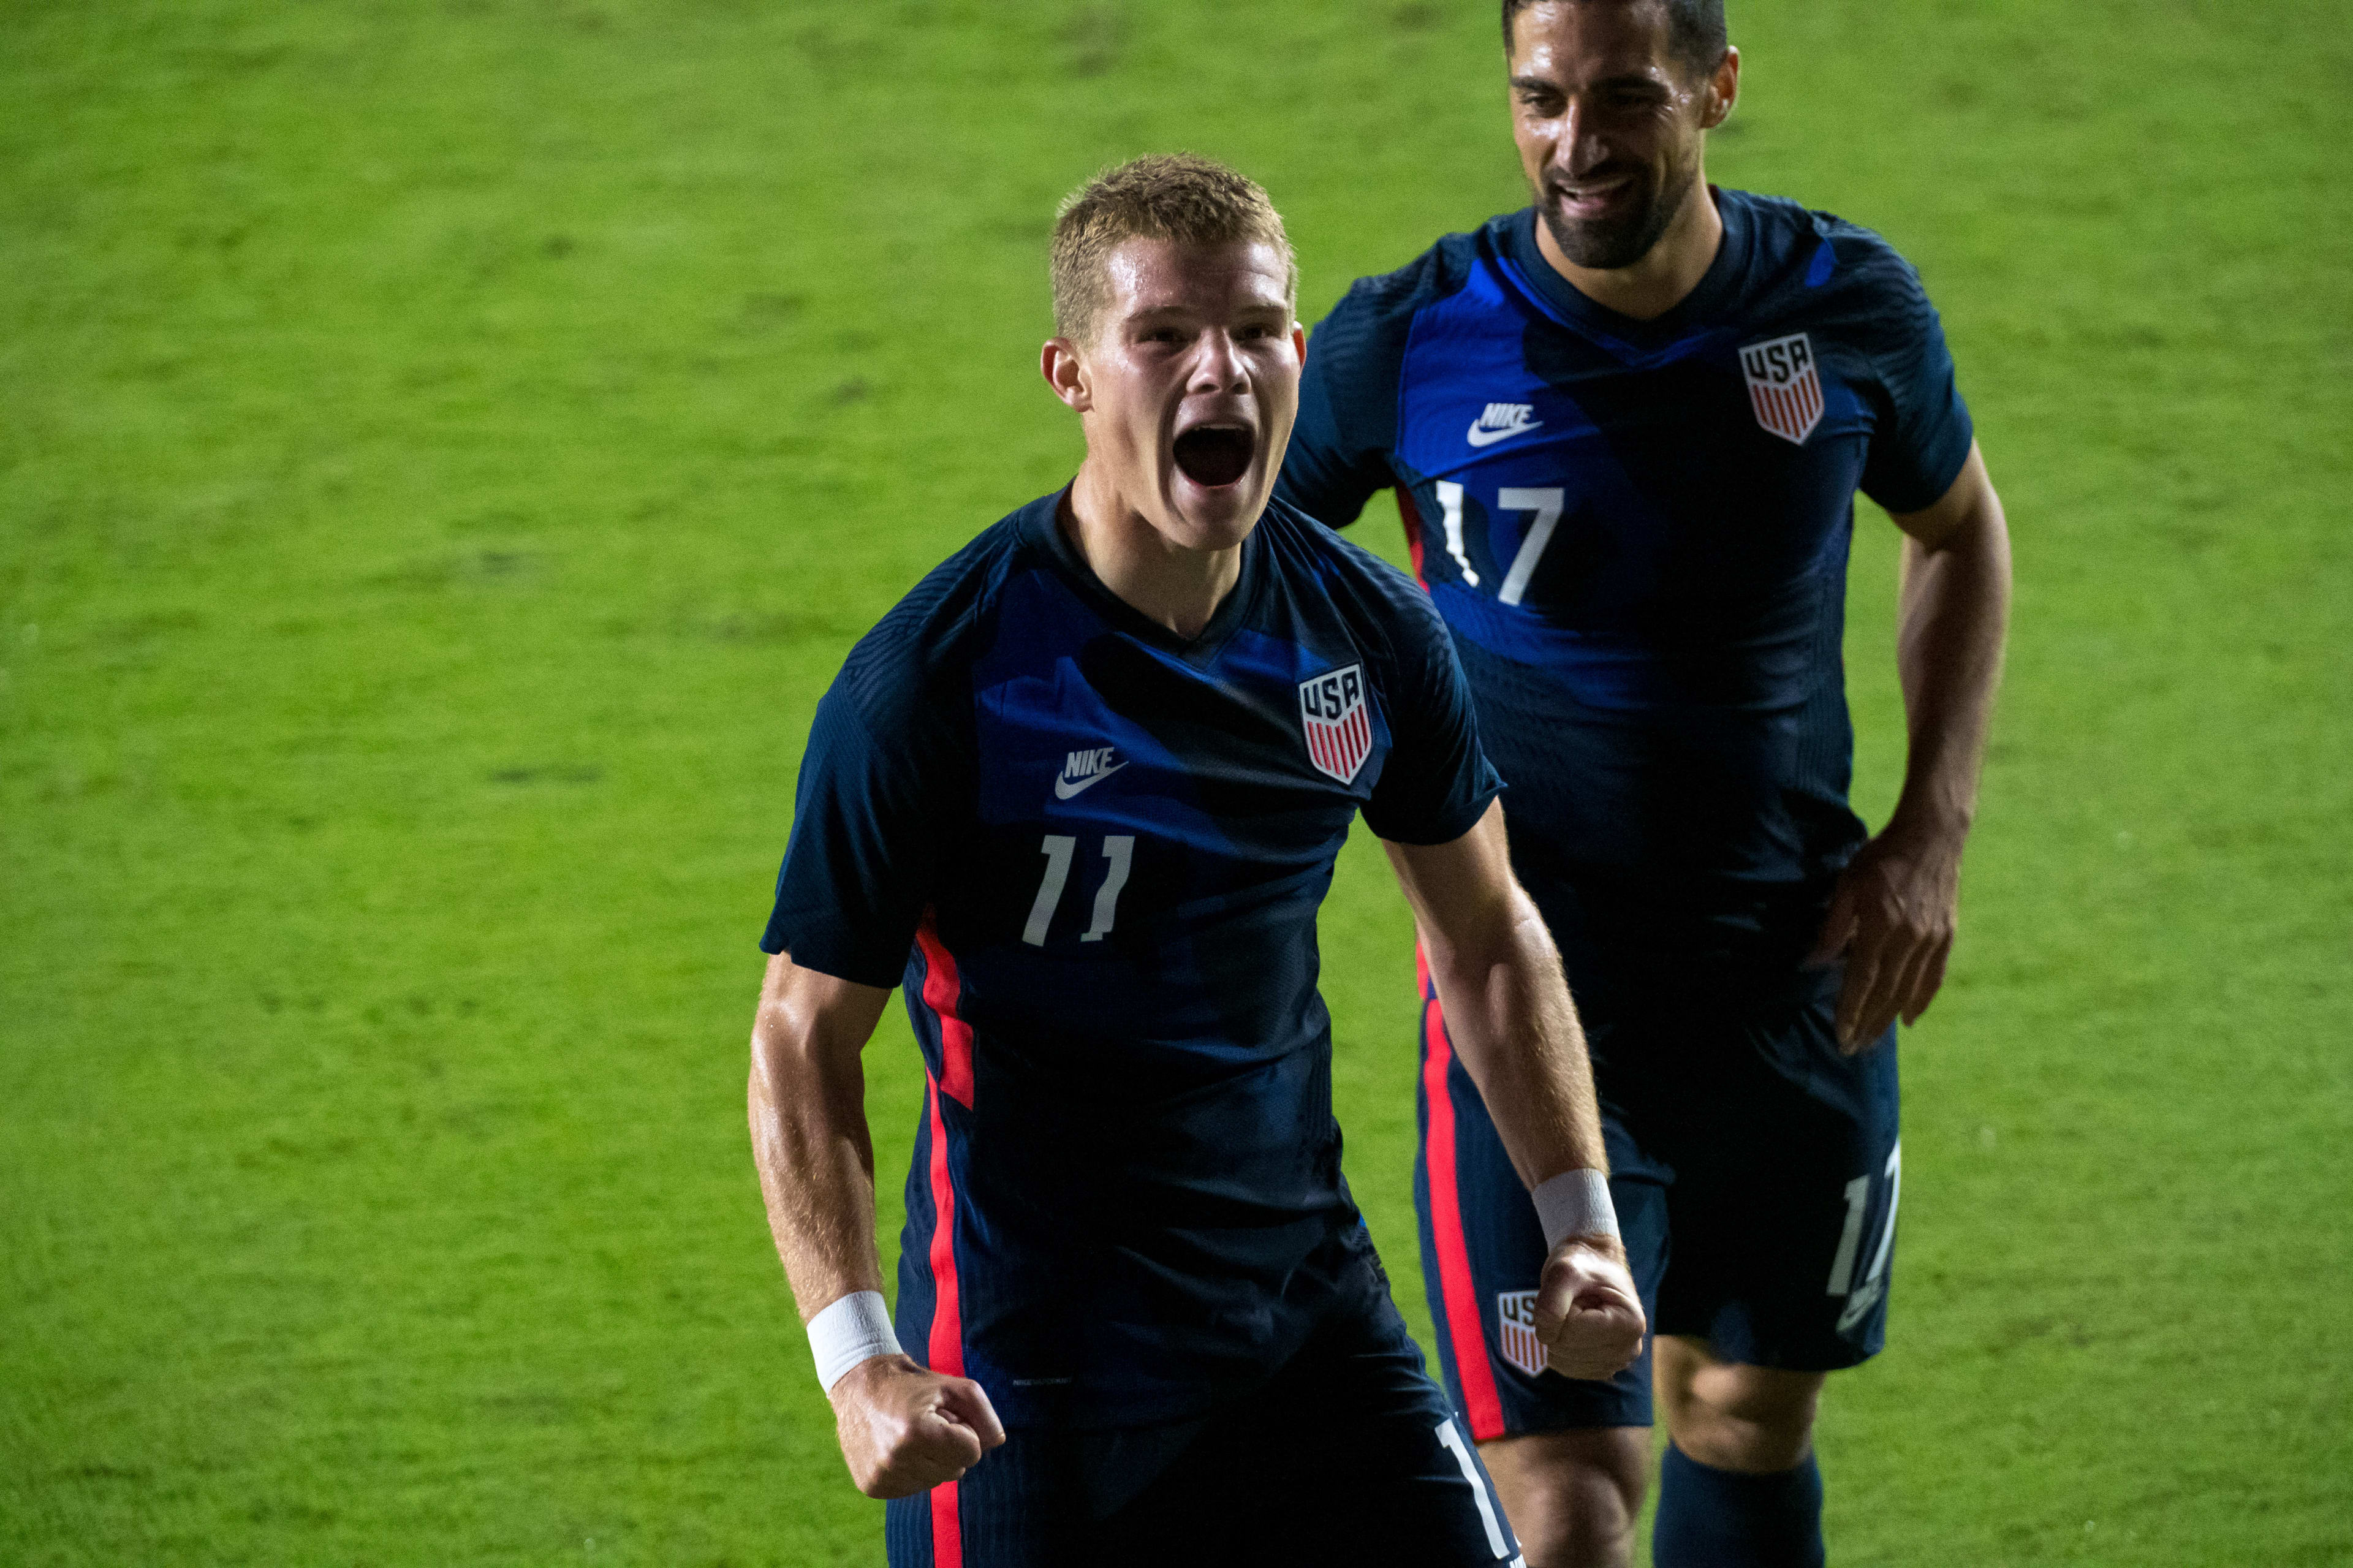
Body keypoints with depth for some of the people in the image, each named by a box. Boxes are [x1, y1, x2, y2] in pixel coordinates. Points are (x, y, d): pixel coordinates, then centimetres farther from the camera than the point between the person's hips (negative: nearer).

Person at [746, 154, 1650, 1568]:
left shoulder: (1367, 628, -2)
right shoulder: (931, 679, -16)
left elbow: (1485, 933, 14)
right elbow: (806, 1034, -11)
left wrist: (1577, 1214, 6)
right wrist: (858, 1359, -22)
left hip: (1311, 1297, 4)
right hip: (1033, 1368, -4)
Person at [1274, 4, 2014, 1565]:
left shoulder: (1850, 306, -5)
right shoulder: (1409, 340, -13)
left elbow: (1961, 531, 14)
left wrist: (1931, 832, 4)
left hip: (1798, 982, 3)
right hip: (1535, 987, -3)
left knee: (1750, 1423, 18)